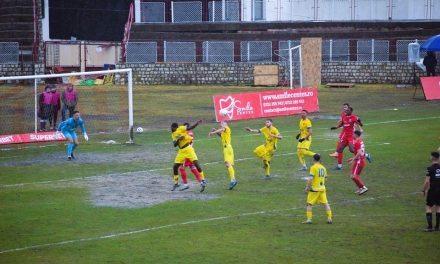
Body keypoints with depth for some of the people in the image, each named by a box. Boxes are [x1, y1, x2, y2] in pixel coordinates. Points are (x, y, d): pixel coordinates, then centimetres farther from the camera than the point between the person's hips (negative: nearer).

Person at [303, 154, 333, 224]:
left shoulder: (313, 167, -11)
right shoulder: (323, 168, 9)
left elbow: (310, 178, -18)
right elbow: (325, 178, 17)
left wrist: (307, 187, -13)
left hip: (314, 188, -6)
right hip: (322, 188, 6)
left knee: (309, 204, 3)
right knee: (325, 203, 8)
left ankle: (309, 219, -2)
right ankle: (329, 218, 6)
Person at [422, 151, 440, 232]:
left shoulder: (430, 168, -13)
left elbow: (427, 181, -15)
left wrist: (424, 190, -4)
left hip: (432, 190, -5)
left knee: (429, 207, 2)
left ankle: (430, 226, -4)